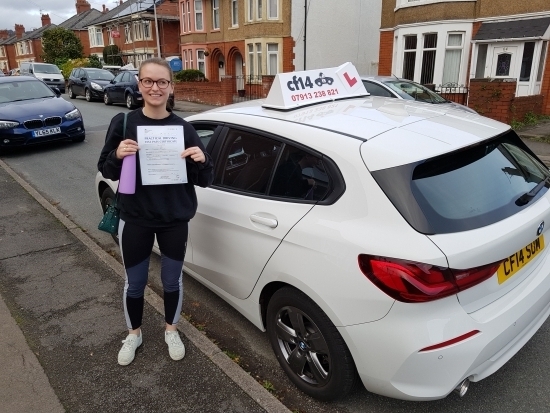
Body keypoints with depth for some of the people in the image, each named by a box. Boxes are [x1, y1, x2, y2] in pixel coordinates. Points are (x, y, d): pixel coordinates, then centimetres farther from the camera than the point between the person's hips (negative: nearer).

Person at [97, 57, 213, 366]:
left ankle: (171, 331, 41)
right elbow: (106, 171, 0)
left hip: (175, 221, 0)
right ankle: (134, 334, 41)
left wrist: (201, 161, -25)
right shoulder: (123, 123, -6)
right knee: (135, 283, 15)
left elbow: (204, 181, -3)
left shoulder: (183, 128, -6)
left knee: (172, 280, 16)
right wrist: (118, 156, -21)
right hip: (135, 220, 0)